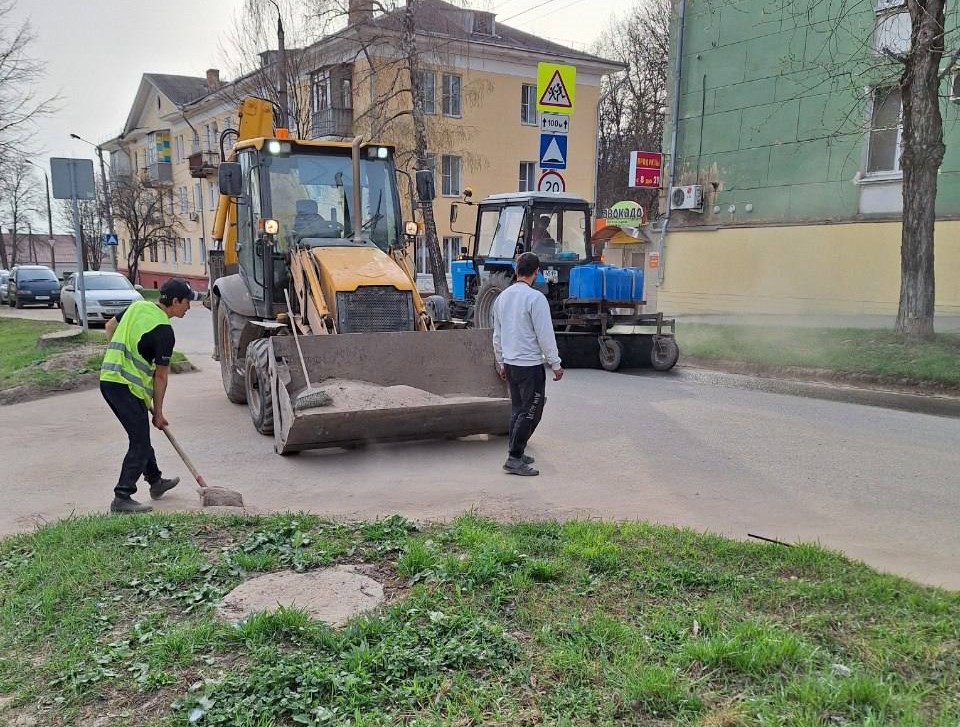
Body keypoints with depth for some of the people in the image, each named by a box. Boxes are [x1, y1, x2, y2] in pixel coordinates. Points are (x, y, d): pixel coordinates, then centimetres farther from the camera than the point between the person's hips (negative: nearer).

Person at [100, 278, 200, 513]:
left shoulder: (138, 306, 7)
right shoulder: (164, 330, -16)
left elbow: (110, 326, 22)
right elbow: (160, 375, -10)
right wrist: (158, 412, -2)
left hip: (108, 377, 9)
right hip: (127, 386, -9)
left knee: (141, 435, 21)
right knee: (140, 443, -3)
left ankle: (155, 481, 35)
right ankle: (122, 498, -3)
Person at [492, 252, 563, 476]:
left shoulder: (502, 297, 8)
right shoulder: (535, 298, -15)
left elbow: (497, 335, 15)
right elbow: (545, 335, -15)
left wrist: (501, 362, 24)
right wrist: (556, 364, -7)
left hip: (510, 364, 8)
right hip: (530, 365, -8)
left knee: (518, 410, 17)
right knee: (530, 413, -2)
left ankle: (516, 453, 22)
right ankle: (514, 458, -4)